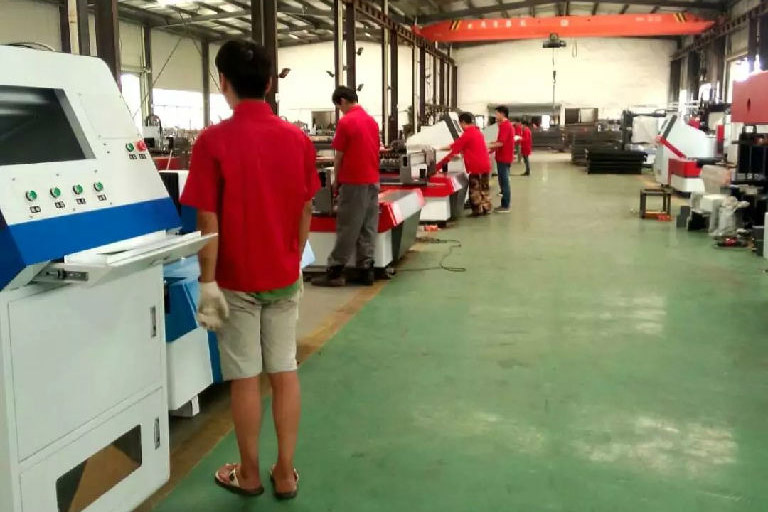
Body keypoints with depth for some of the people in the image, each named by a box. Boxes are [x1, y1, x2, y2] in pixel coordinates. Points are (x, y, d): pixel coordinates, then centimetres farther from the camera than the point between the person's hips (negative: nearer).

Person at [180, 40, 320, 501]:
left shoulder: (214, 141, -14)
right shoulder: (299, 139, -1)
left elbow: (209, 220, -15)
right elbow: (305, 212, 5)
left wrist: (207, 282, -8)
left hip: (237, 280, -3)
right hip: (284, 276, 4)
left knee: (245, 377, 7)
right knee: (285, 371, 10)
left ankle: (249, 475, 22)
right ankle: (286, 473, 20)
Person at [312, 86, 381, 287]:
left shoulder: (345, 122, -11)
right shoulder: (372, 120, 11)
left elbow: (339, 156, -8)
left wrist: (336, 180, 5)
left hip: (353, 181, -7)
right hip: (372, 180, 7)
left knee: (347, 229, -3)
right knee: (368, 227, 7)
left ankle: (335, 271, 2)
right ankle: (366, 270, 10)